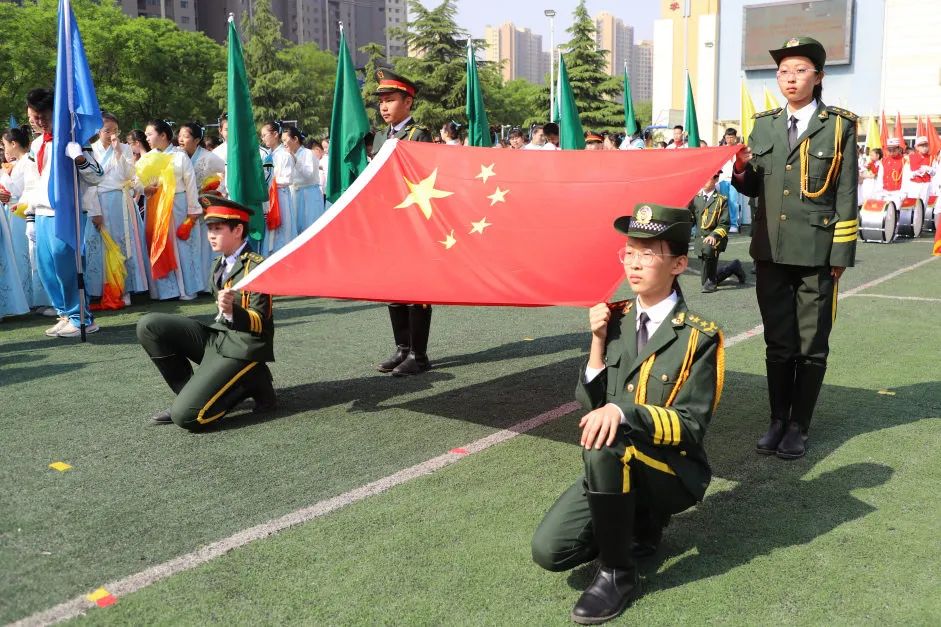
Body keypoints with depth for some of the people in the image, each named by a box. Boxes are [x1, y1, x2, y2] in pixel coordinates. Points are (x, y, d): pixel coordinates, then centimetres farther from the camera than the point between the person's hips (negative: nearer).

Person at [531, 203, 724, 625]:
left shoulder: (698, 337, -11)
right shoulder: (616, 319, 5)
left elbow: (690, 427, -16)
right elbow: (591, 403, 4)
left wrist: (623, 411, -32)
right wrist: (598, 340, -8)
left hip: (673, 473, -5)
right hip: (616, 467, 5)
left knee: (603, 444, -37)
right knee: (549, 551, -14)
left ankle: (618, 574, -17)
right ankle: (640, 524, 14)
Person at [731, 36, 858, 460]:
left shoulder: (839, 127, -1)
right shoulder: (763, 125, 9)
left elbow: (846, 197, -3)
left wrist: (841, 255, -7)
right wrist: (741, 172, -9)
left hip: (816, 254, -3)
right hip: (771, 251, 3)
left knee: (811, 346, 5)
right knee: (777, 342, 11)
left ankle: (799, 426, 16)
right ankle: (778, 420, 22)